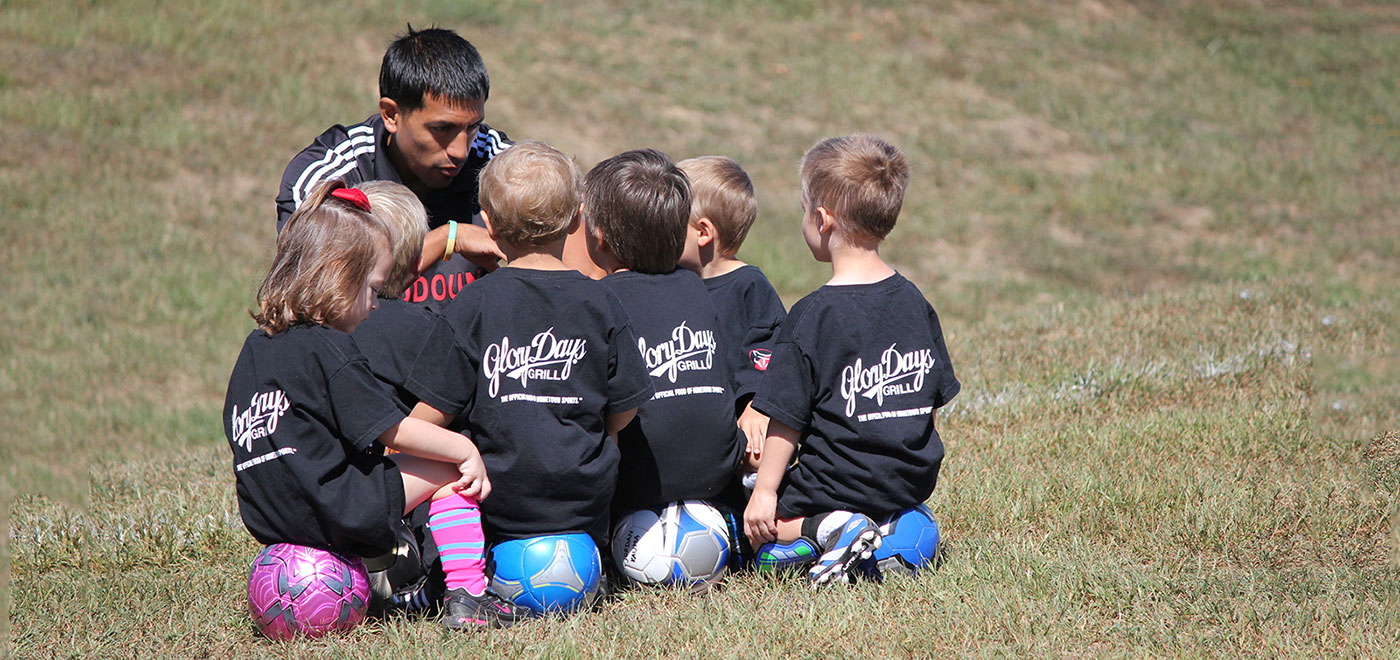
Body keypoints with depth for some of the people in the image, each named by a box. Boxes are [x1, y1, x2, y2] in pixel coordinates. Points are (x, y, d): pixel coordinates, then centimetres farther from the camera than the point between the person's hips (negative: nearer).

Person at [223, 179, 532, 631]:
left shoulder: (256, 348, 10)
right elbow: (395, 431, -14)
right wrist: (466, 451, -2)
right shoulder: (329, 351, -16)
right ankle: (467, 598, -3)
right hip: (336, 518, -8)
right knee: (450, 471, 3)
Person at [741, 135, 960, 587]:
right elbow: (934, 400, 10)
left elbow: (787, 418, -16)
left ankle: (824, 527, -16)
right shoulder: (914, 302, 1)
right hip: (913, 480, 7)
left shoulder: (813, 317, -18)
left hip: (838, 484, -7)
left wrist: (765, 492, -7)